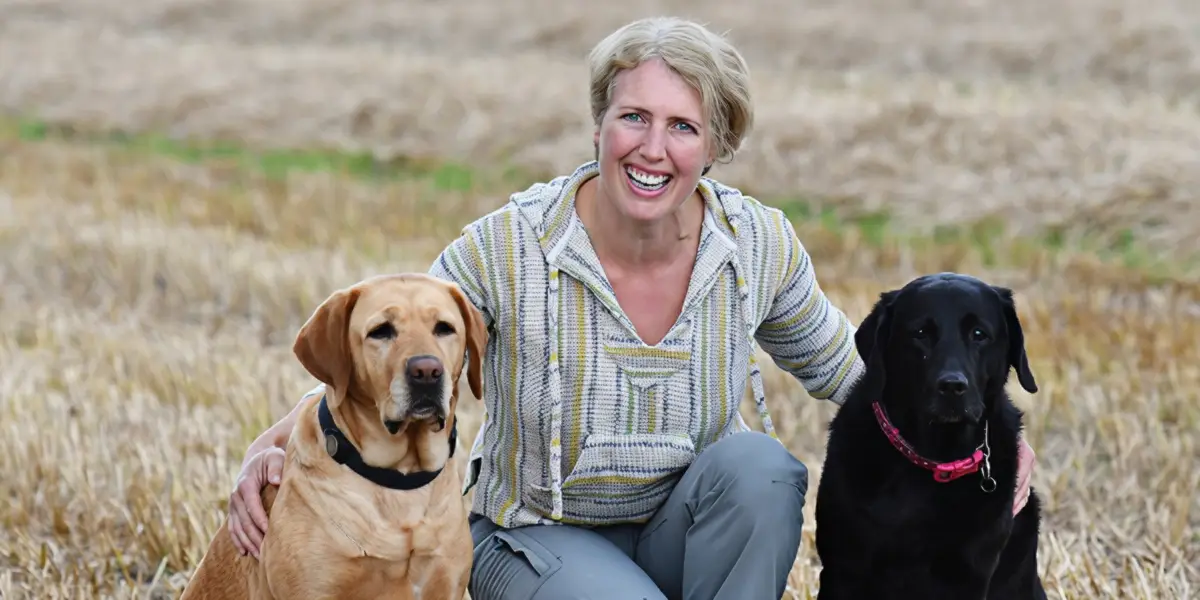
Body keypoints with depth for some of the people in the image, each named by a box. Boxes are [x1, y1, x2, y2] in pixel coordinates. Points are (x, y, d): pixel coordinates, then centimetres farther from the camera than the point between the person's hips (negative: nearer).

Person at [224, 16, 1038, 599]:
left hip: (680, 527, 3)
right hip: (540, 534, -3)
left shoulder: (759, 245, -11)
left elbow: (841, 366, 6)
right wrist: (275, 444, -26)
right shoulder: (507, 248, -19)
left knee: (759, 464, -31)